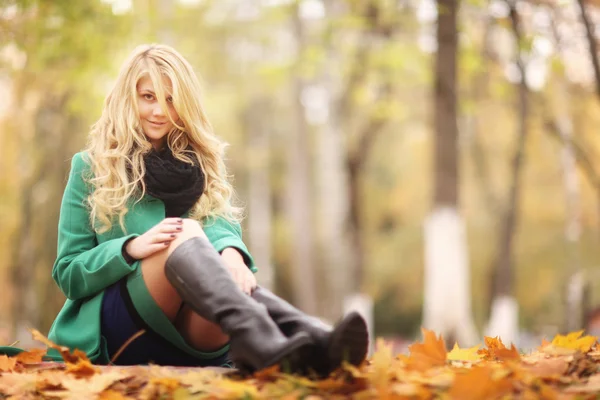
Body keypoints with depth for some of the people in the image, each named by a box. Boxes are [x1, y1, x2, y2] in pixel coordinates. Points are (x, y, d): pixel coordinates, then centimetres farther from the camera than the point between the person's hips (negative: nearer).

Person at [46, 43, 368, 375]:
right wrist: (130, 249, -15)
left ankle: (310, 340, -65)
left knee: (231, 280, -33)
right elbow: (68, 273, 5)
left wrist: (231, 251, -26)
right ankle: (266, 343, -61)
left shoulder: (201, 164, 18)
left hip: (193, 338, 3)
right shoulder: (90, 168, 10)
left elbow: (222, 225, 0)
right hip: (120, 330, -2)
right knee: (184, 231, -31)